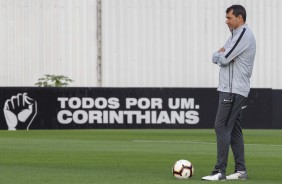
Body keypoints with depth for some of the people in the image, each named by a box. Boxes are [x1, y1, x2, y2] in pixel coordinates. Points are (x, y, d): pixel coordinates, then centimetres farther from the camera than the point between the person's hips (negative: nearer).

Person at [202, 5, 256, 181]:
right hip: (231, 89, 10)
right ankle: (241, 170, 13)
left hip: (233, 91, -10)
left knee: (222, 127, -13)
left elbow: (223, 59, -18)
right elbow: (216, 58, 17)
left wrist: (220, 55, 4)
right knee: (234, 130, 11)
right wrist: (222, 55, -5)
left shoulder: (244, 34, -13)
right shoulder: (236, 34, 20)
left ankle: (220, 171, -15)